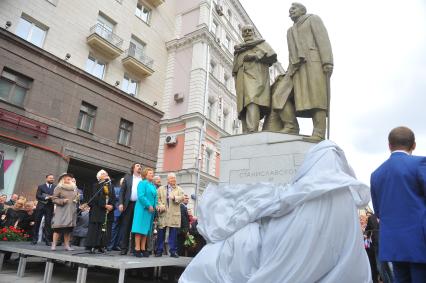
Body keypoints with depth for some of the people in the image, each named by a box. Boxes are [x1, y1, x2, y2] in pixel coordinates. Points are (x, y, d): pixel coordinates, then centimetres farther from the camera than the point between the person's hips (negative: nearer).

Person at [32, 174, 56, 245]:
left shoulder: (56, 187, 8)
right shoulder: (41, 187, 9)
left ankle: (47, 240, 4)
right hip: (41, 207, 1)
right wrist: (46, 197, -16)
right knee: (37, 223, 5)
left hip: (50, 207, 0)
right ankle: (35, 239, 16)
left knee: (48, 223, -1)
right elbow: (37, 196, -2)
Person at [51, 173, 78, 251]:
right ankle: (54, 245, -1)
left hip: (71, 211, 5)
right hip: (61, 211, -5)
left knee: (69, 229, 3)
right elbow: (54, 199, -4)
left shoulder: (74, 188, 15)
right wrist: (62, 201, -17)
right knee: (58, 228, -8)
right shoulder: (59, 188, -1)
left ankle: (67, 245, 7)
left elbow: (77, 197, 24)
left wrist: (76, 200, 3)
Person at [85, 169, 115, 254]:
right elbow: (95, 197, -8)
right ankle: (92, 246, -1)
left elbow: (113, 197, 11)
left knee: (106, 229, 0)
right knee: (96, 228, -5)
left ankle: (102, 246, 4)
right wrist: (104, 205, -16)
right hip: (98, 210, -4)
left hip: (109, 211, 4)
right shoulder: (96, 185, 5)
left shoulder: (110, 186, 18)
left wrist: (112, 205, -8)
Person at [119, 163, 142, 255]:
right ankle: (124, 248, 9)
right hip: (128, 205, 1)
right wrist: (121, 203, -3)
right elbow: (122, 191, 7)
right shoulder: (127, 178, 11)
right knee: (125, 226, 3)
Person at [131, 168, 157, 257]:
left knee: (146, 230, 8)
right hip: (142, 209, -7)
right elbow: (141, 196, -15)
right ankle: (137, 249, -3)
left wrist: (155, 206, 0)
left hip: (150, 210, 7)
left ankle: (143, 249, 12)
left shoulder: (153, 186, 16)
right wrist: (149, 206, -17)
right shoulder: (142, 183, -5)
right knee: (140, 229, -6)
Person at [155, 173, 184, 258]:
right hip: (163, 213, 0)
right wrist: (160, 205, -12)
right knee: (161, 232, 3)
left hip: (174, 214, 0)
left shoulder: (179, 189, 14)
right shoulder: (161, 188, 15)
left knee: (173, 233, 0)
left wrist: (174, 197, -19)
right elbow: (158, 198, 5)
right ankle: (159, 251, 13)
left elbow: (182, 198, -1)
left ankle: (173, 251, 8)